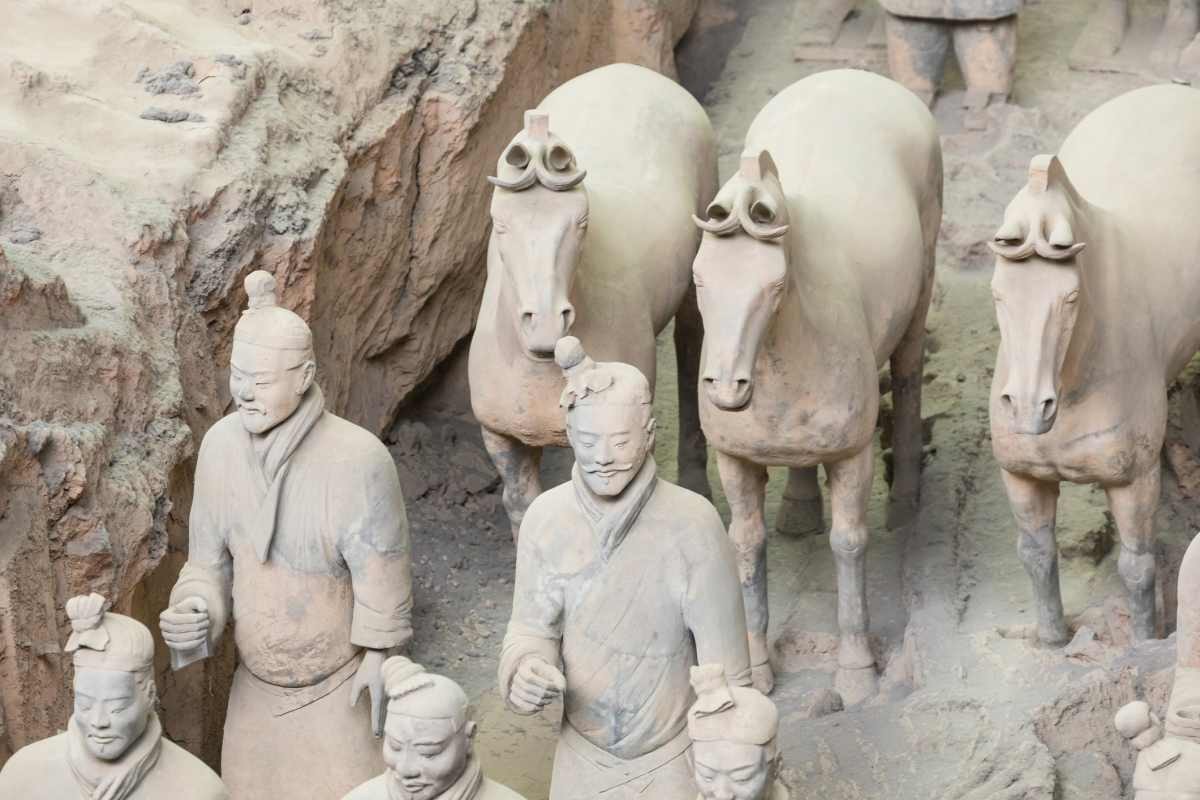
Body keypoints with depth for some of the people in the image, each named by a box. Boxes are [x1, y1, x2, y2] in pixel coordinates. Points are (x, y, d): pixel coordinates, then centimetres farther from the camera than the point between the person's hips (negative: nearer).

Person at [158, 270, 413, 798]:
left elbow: (382, 568, -17)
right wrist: (191, 616, -23)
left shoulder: (357, 459, -29)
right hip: (257, 675, 5)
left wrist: (379, 657, -11)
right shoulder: (221, 444, -14)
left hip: (338, 674, -4)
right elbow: (210, 558, -4)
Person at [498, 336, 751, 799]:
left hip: (673, 758, -3)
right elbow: (531, 630, -3)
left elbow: (725, 664, -15)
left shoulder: (693, 525, -24)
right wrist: (525, 675, -25)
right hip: (583, 754, 3)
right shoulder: (545, 518, -14)